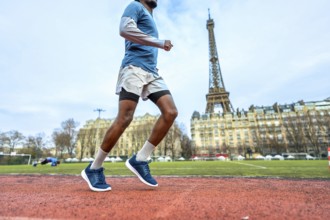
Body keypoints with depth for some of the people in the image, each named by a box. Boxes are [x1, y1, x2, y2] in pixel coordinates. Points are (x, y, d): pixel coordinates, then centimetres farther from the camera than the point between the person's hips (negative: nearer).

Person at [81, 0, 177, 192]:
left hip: (152, 72, 8)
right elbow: (125, 29, -13)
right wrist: (160, 43, -13)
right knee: (124, 119, -17)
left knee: (171, 112, -12)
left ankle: (140, 160, -7)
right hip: (134, 67, -8)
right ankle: (94, 169, 0)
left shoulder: (151, 20, 36)